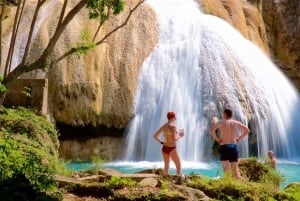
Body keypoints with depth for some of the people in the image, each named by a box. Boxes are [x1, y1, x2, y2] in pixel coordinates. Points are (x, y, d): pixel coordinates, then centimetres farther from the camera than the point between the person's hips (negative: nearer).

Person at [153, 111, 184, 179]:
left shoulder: (163, 126, 5)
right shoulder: (173, 126, -16)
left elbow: (155, 136, 10)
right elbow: (174, 139, -23)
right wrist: (180, 136, -6)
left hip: (164, 148, 7)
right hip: (172, 149, -7)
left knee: (166, 166, 18)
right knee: (179, 167, 2)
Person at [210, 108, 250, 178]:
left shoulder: (221, 122, -1)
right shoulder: (236, 123, 11)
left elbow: (212, 129, -17)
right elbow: (247, 130, 17)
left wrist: (216, 138, -4)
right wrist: (238, 138, 17)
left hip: (224, 146, -4)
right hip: (234, 146, 4)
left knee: (226, 169, -4)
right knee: (235, 168, 10)